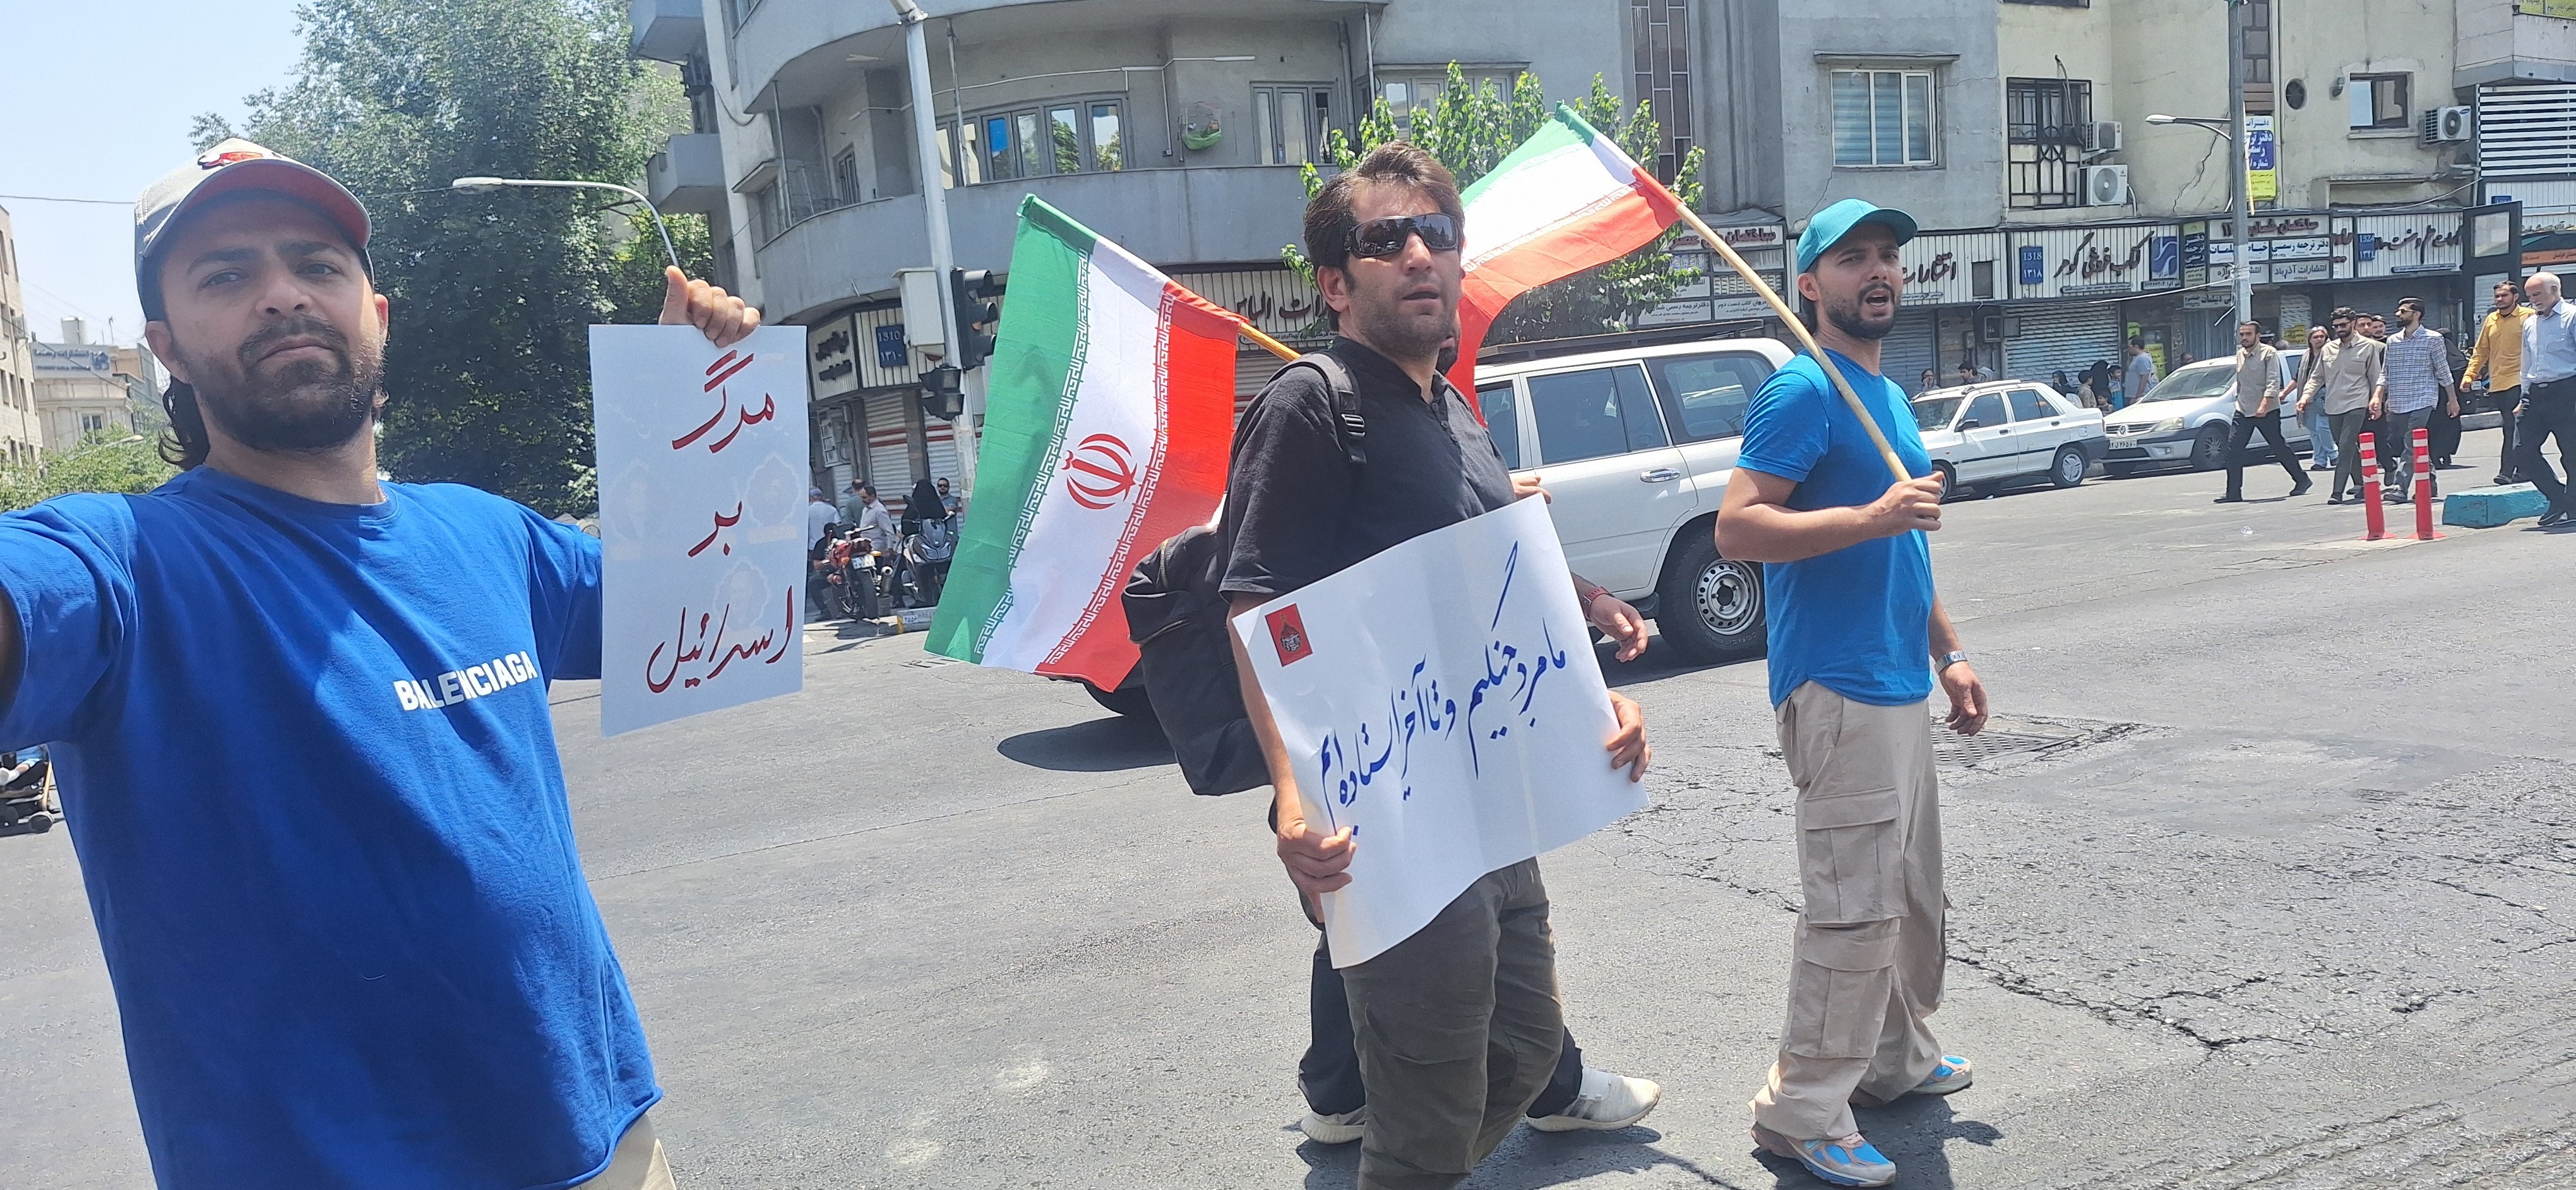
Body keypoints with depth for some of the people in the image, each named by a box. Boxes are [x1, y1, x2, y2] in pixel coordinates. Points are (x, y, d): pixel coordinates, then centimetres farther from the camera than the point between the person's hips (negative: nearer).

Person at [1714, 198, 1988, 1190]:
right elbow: (1737, 528, -21)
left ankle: (1898, 1059, 34)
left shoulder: (1888, 397, 19)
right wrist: (1873, 516, -27)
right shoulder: (1802, 392, -11)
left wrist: (1948, 656, 23)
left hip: (1900, 687, 10)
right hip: (1838, 689, -10)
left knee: (1913, 893, 18)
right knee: (1854, 907, -8)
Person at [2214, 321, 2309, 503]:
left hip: (2268, 411, -6)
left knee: (2279, 447, 3)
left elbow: (2273, 383, -16)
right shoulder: (2239, 355, 11)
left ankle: (2302, 481, 20)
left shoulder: (2269, 353, -9)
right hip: (2243, 411, 6)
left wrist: (2264, 405, -26)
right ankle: (2234, 492, -2)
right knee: (2233, 449, -4)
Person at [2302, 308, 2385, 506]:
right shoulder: (2328, 349, 11)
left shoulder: (2369, 346, 1)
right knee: (2347, 449, 11)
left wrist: (2376, 399, -4)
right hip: (2333, 406, 5)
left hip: (2356, 404, -5)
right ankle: (2361, 485, 24)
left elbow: (2375, 377, 3)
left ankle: (2338, 491, -18)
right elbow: (2317, 377, 14)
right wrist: (2306, 396, 0)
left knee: (2346, 447, -14)